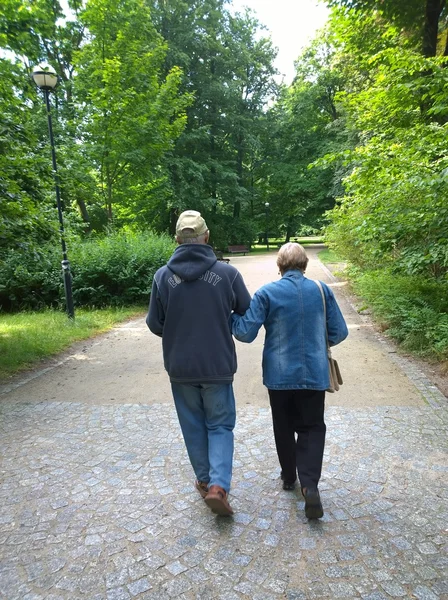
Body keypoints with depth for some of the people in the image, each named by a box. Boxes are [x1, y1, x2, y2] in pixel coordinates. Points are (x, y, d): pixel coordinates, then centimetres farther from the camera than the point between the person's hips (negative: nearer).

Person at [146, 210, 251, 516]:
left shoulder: (163, 276, -8)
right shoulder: (227, 272, -11)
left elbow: (155, 324, -1)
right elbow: (248, 315, 0)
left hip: (180, 367, 2)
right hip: (218, 366, -1)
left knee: (193, 425, 19)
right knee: (220, 425, 15)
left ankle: (205, 479, 32)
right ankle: (218, 485, 3)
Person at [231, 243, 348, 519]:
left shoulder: (267, 293, -11)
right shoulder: (322, 290, -4)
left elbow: (245, 333, -12)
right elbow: (340, 332, 1)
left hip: (280, 374, -1)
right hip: (314, 374, 1)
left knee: (284, 427, 19)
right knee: (312, 427, 14)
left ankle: (289, 477, 35)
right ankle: (310, 484, -1)